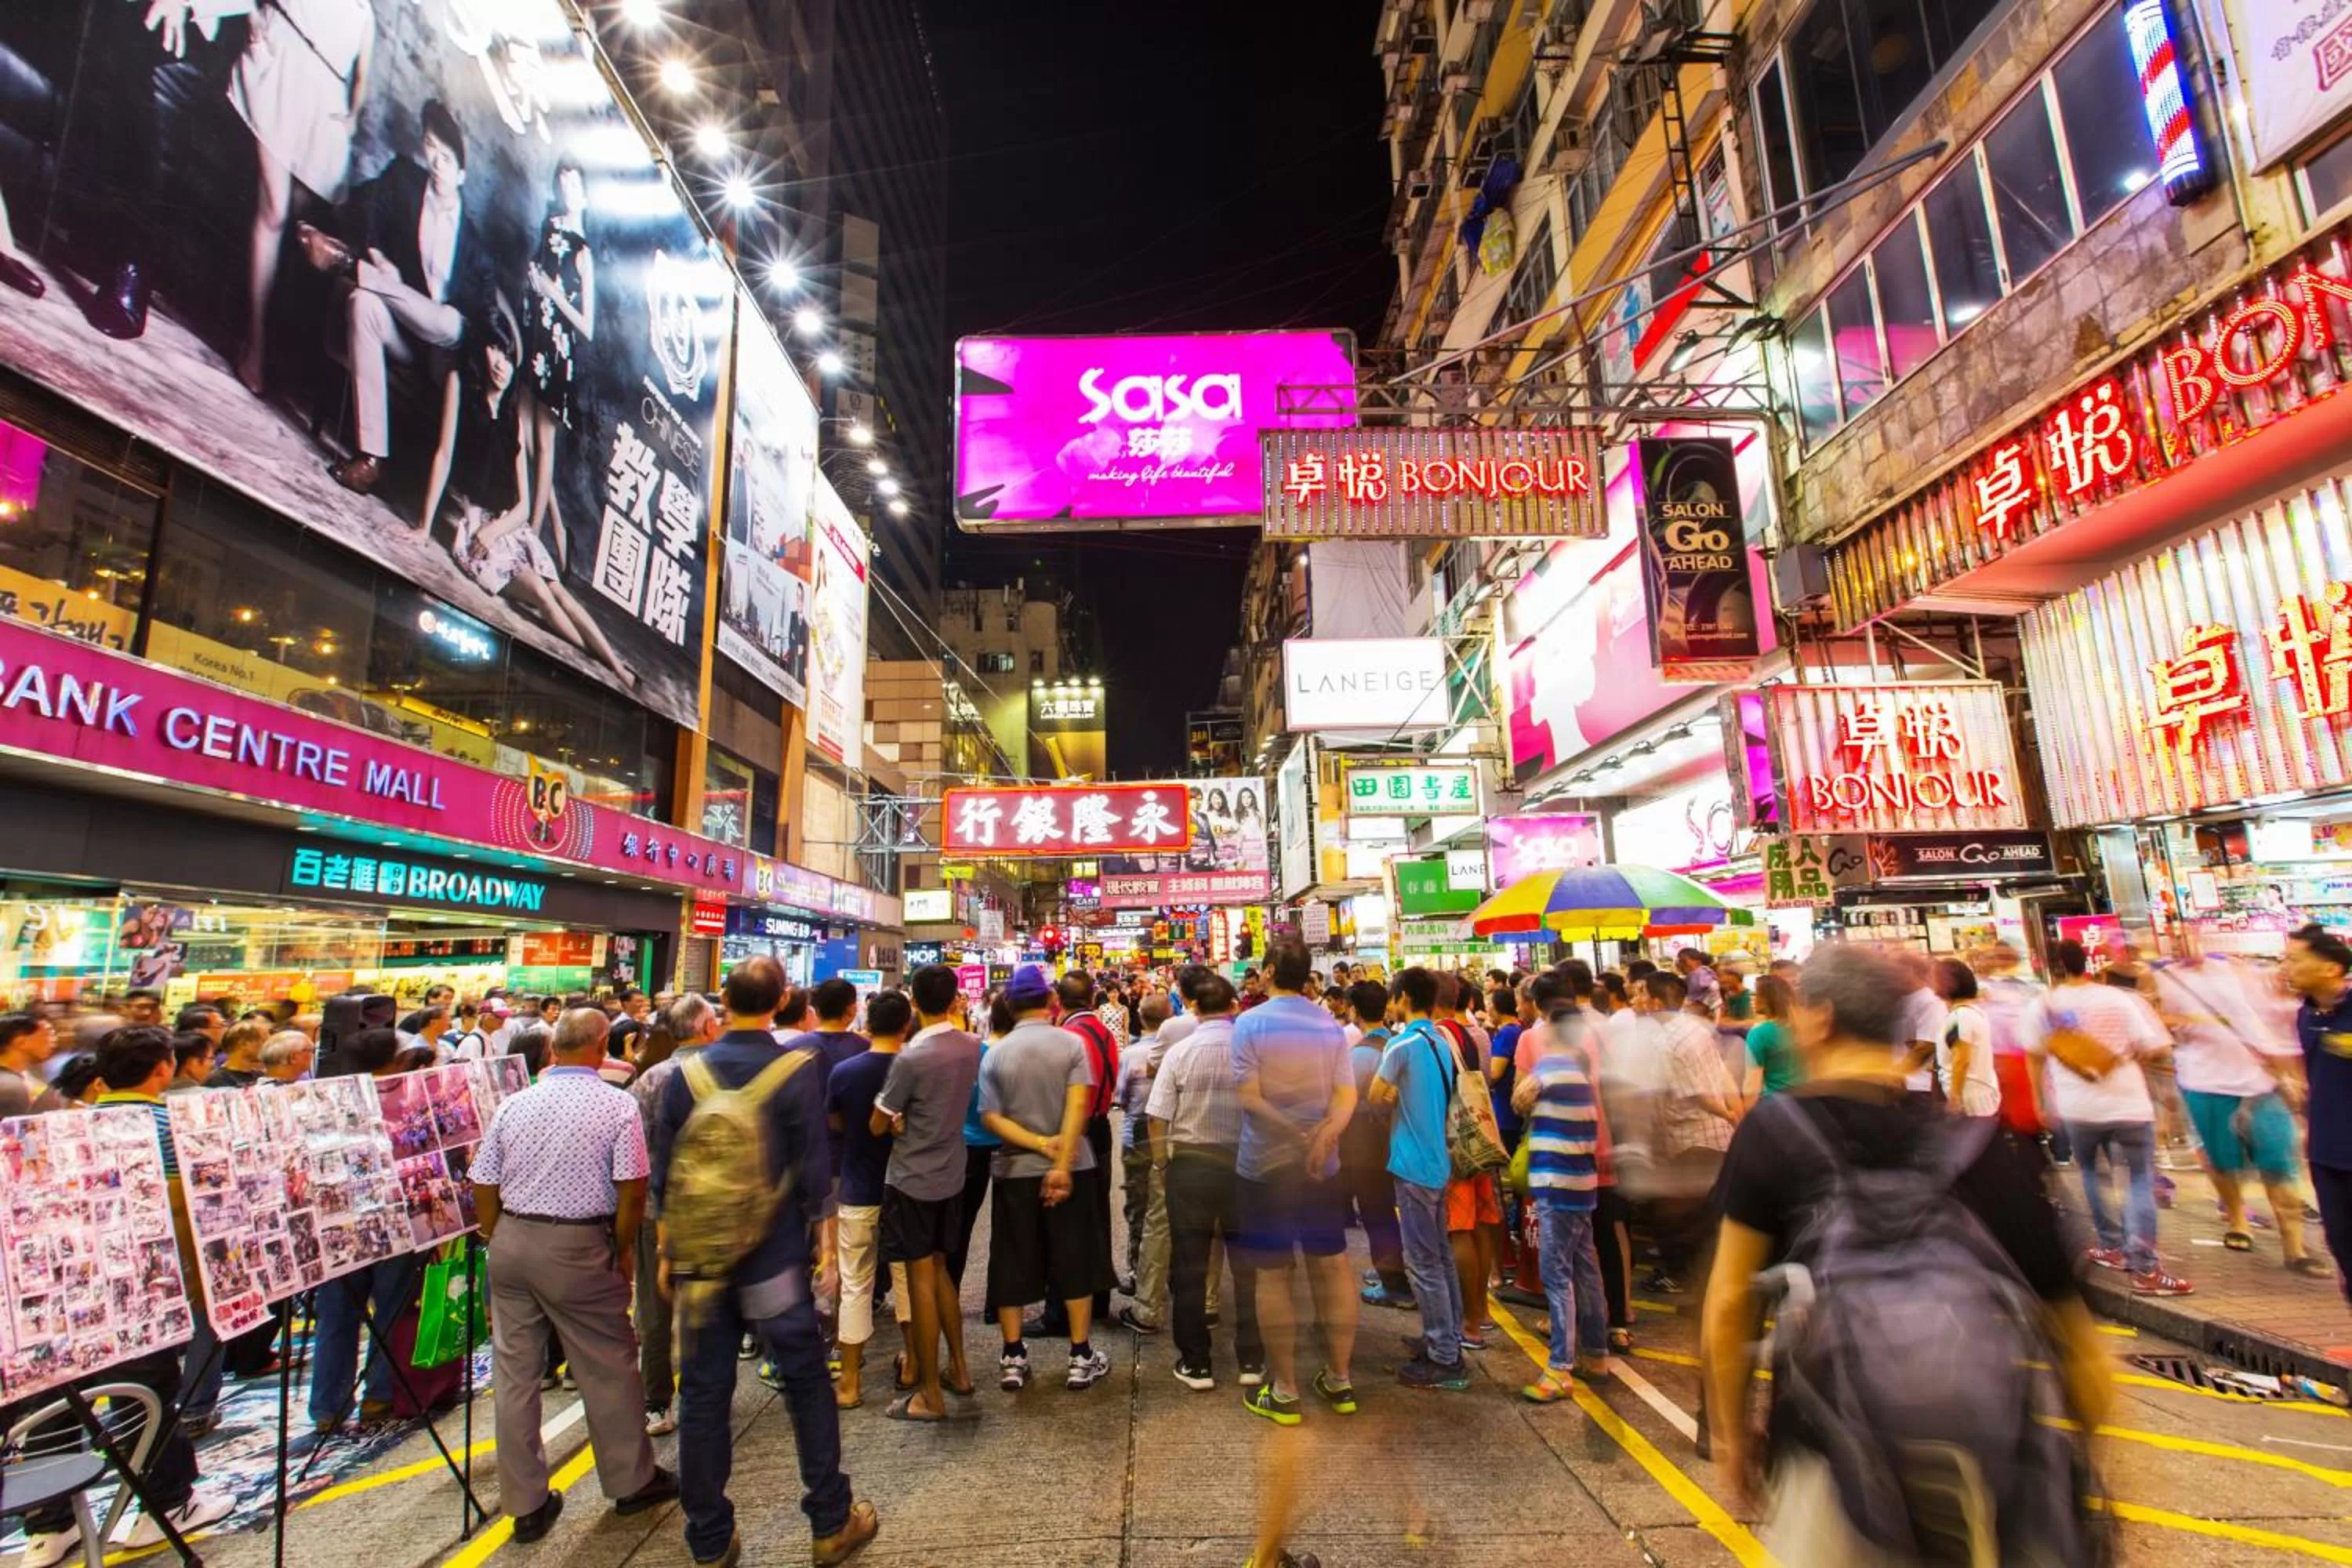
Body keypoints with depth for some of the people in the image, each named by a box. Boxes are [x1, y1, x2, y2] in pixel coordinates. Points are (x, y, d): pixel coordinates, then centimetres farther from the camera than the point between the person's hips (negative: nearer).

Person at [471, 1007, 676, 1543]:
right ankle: (631, 1482, 27)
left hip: (512, 1241, 4)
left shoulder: (514, 1104, 2)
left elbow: (483, 1186, 5)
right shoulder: (617, 1106, -10)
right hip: (578, 1247, -4)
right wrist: (623, 1250, 1)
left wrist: (498, 1242, 17)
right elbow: (632, 1190, -13)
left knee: (514, 1373, 14)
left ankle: (525, 1503, 25)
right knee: (609, 1369, 11)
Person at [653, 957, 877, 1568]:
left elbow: (665, 1173, 2)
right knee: (807, 1385, 10)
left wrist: (668, 1248, 14)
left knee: (703, 1395, 13)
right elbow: (814, 1169, -10)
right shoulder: (794, 1072, -12)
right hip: (775, 1256, -2)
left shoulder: (687, 1073, -3)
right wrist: (825, 1241, 1)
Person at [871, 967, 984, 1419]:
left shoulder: (911, 1057, -22)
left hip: (911, 1180, -6)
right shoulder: (972, 1047, -4)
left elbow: (877, 1125, -11)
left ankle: (930, 1394, 15)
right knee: (939, 1270, 21)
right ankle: (958, 1368, 31)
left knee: (920, 1280, 4)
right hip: (950, 1176, 6)